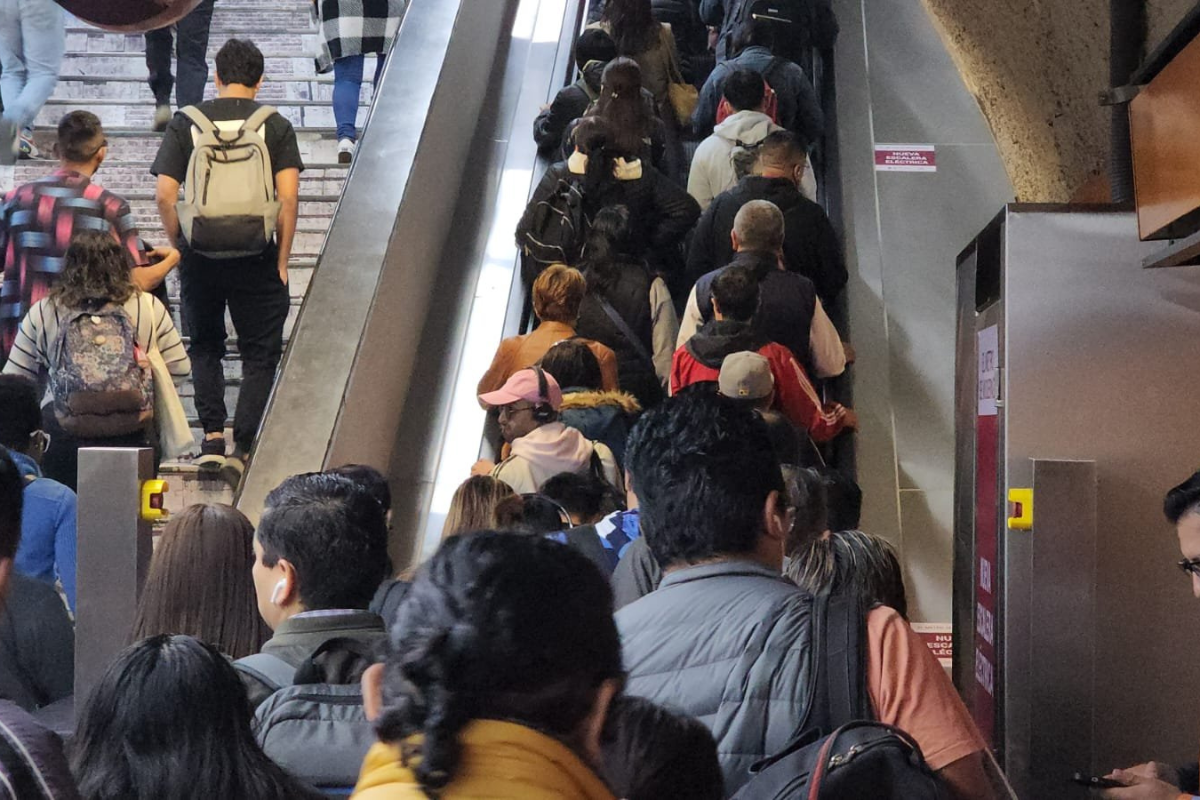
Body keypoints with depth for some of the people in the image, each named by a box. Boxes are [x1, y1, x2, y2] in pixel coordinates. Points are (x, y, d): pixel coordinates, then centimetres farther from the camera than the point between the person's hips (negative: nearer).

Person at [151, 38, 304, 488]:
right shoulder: (275, 126, 0)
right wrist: (282, 259, -1)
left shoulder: (185, 123, 3)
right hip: (256, 259, -2)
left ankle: (212, 437, 10)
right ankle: (241, 449, 2)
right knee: (260, 353, 10)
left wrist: (179, 246, 9)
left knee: (205, 346, 21)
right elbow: (288, 198, -8)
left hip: (200, 255, 2)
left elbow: (164, 195, -4)